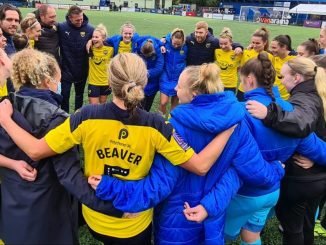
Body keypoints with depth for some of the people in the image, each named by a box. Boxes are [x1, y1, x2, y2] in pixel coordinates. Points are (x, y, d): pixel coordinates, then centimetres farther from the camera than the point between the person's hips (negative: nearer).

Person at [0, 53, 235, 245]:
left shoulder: (87, 116, -23)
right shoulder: (155, 126, -25)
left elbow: (36, 151, -15)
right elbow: (200, 166, -21)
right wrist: (228, 129, -12)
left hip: (95, 219, 1)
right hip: (135, 225, -1)